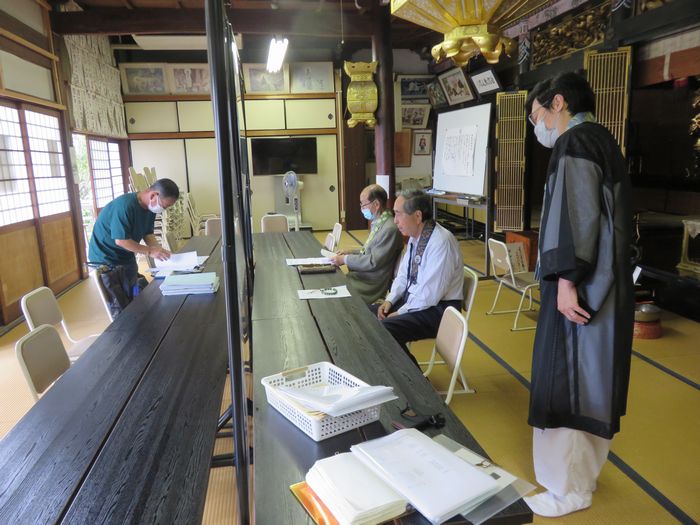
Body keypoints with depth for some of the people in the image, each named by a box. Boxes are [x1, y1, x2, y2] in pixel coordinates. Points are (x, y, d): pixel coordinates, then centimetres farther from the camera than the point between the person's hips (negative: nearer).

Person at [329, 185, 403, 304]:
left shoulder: (390, 229, -22)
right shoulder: (378, 223, 8)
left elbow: (373, 262, -21)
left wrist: (345, 259, -12)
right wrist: (349, 253, 9)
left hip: (372, 284, -9)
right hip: (362, 276, 9)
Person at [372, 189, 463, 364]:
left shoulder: (440, 242, -24)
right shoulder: (415, 237, 4)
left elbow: (430, 295, -25)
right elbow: (403, 274, 15)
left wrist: (399, 313, -16)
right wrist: (390, 301, 1)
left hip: (438, 309, -9)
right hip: (413, 299, 9)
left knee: (385, 330, -24)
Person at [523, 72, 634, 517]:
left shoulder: (575, 141, -11)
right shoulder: (600, 139, 18)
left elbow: (575, 215, -21)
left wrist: (566, 279, -22)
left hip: (581, 285, -10)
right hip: (604, 284, 10)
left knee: (567, 382, -1)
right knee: (590, 381, 16)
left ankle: (569, 490, 12)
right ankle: (583, 474, 30)